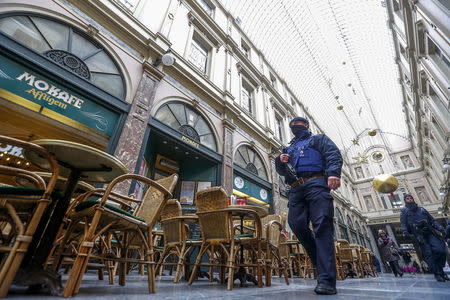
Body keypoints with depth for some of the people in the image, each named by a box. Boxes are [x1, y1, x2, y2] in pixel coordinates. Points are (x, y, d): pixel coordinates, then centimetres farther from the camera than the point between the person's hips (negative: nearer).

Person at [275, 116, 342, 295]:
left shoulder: (318, 139, 20)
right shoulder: (289, 148, 33)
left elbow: (334, 154, 1)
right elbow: (281, 171, 29)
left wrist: (333, 173, -19)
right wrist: (280, 161, 4)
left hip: (315, 184, -5)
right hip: (296, 190, 5)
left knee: (322, 227, -13)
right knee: (297, 224, -9)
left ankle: (327, 280, -13)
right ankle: (322, 262, 10)